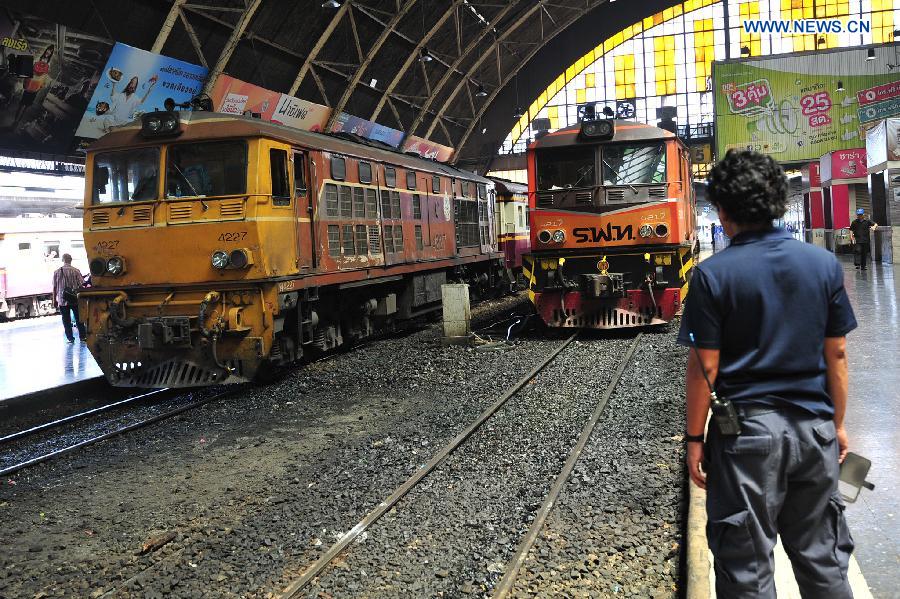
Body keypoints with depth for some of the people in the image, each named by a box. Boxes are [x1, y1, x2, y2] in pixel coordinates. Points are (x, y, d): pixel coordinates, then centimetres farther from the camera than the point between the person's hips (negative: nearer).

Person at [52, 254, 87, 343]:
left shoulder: (57, 272, -2)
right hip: (75, 299, -1)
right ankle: (82, 336, 16)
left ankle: (70, 338, 8)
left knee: (66, 320, 7)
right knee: (79, 319, 11)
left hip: (62, 300, 1)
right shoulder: (76, 271, -7)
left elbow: (54, 288, 2)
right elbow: (81, 285, -7)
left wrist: (54, 300, 10)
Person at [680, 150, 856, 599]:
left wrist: (694, 437, -2)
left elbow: (704, 367, -10)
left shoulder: (712, 275, -10)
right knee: (822, 556, 18)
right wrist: (837, 423, 14)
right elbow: (837, 353, 4)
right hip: (813, 428, 4)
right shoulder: (825, 264, 0)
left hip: (746, 430, -3)